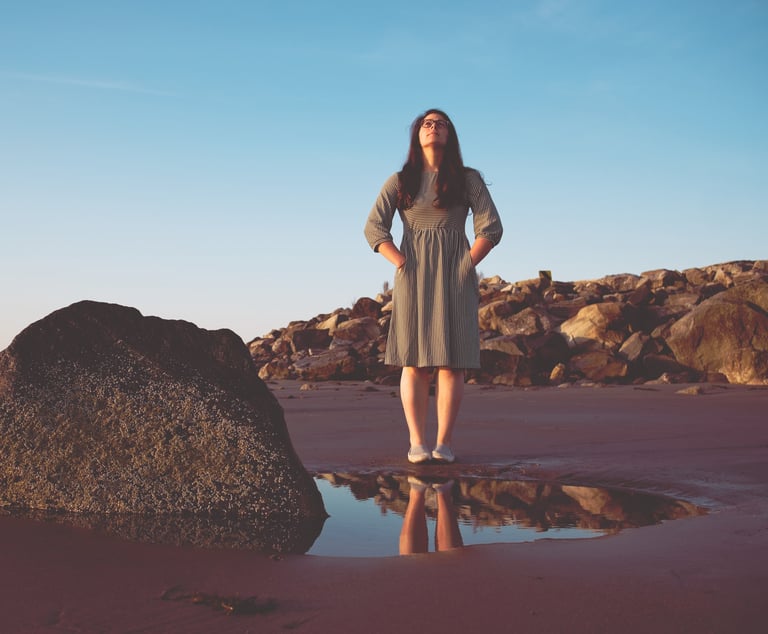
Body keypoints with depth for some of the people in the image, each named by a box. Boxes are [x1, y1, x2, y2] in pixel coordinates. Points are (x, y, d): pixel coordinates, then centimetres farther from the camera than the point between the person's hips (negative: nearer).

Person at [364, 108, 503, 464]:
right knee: (414, 361, -4)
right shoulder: (400, 181, 9)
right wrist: (401, 263, -6)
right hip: (414, 275, 0)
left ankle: (444, 443, -2)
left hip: (455, 277, 0)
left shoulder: (468, 179, 9)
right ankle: (417, 443, -3)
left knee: (452, 360, -5)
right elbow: (374, 228, 4)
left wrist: (466, 266, -5)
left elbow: (491, 228, 3)